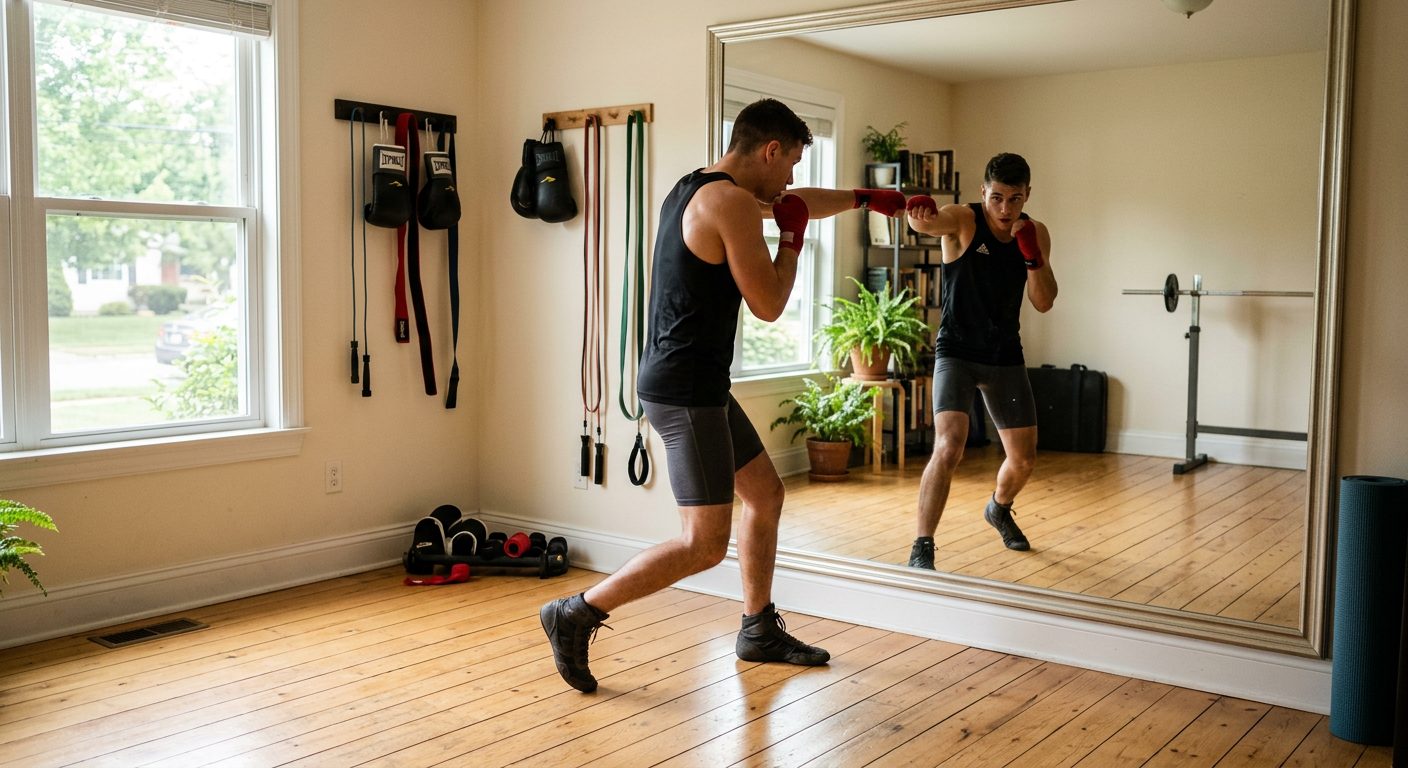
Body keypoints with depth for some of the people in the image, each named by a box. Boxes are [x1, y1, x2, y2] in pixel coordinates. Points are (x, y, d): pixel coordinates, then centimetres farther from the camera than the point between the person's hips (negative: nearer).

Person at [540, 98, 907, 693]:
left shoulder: (698, 189, 15)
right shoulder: (732, 203, -16)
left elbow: (800, 203, 31)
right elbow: (769, 305, -12)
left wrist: (866, 197, 39)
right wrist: (792, 237, 3)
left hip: (698, 387, 11)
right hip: (686, 391, -11)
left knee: (765, 494, 19)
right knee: (704, 543, -8)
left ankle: (760, 631, 29)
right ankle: (575, 615, 1)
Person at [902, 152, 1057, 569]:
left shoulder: (1036, 233, -1)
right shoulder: (963, 220, -15)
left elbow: (1044, 303, -5)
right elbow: (927, 223, -39)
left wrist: (1031, 253, -21)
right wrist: (921, 212, -63)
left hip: (1005, 356, 5)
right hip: (956, 352, -5)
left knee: (1024, 460, 15)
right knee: (949, 447, -25)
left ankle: (999, 509, 48)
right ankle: (921, 549, -16)